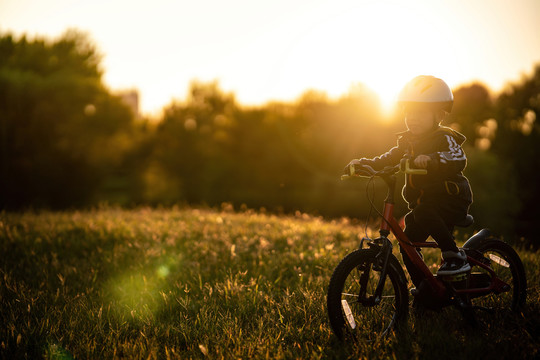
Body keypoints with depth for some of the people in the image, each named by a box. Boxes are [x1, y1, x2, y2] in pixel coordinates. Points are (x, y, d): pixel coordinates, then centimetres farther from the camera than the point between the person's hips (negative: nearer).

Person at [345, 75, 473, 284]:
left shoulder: (445, 138, -11)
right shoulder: (408, 141, 12)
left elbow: (458, 159, -29)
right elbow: (388, 160, 16)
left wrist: (431, 159, -46)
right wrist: (363, 163, -1)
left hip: (451, 199, -7)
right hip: (422, 201, 8)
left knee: (424, 213, -36)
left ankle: (455, 256, -24)